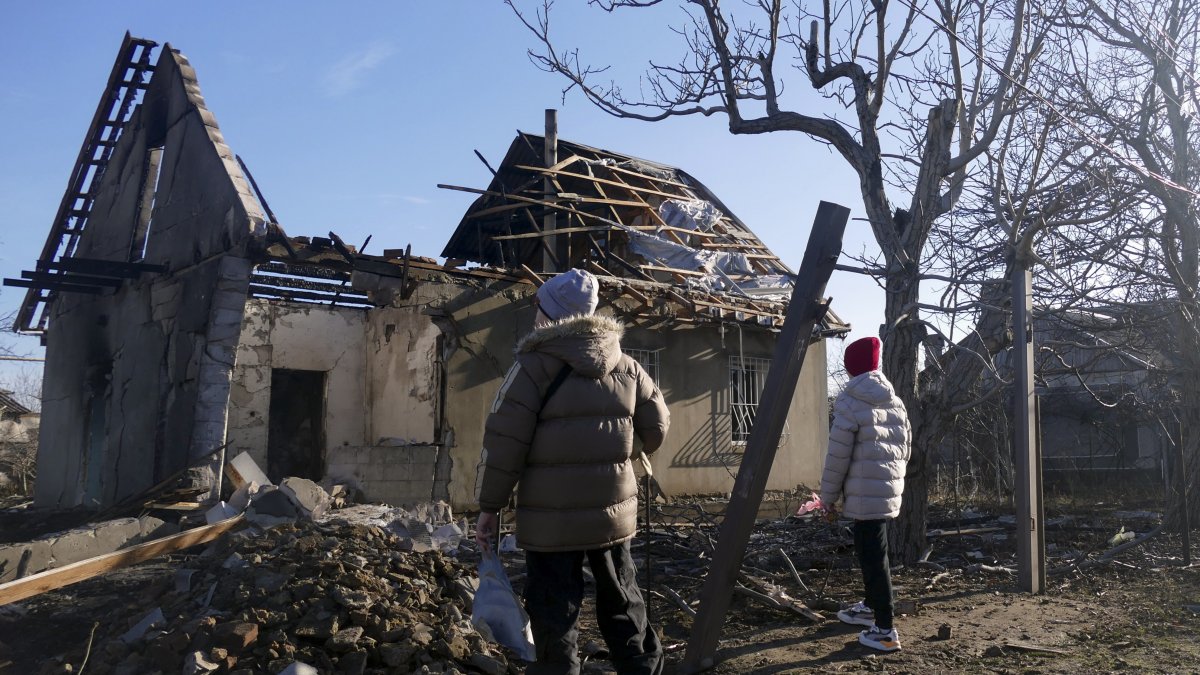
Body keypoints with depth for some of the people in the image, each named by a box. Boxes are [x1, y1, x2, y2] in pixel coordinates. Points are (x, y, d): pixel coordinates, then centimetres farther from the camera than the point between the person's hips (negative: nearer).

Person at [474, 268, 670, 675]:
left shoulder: (535, 366, -9)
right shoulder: (626, 366, 6)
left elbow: (504, 442, -11)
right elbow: (657, 426, 14)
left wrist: (489, 507, -3)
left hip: (552, 519, -5)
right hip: (614, 512, 5)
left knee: (555, 619, 4)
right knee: (624, 609, 19)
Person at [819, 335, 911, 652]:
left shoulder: (850, 403, -12)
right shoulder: (895, 402, 11)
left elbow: (837, 456, -12)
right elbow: (905, 448, 16)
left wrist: (828, 496, -3)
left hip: (864, 494, -8)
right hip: (890, 491, 8)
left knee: (873, 557, -4)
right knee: (870, 551, 23)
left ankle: (885, 630, -3)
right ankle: (871, 607, 39)